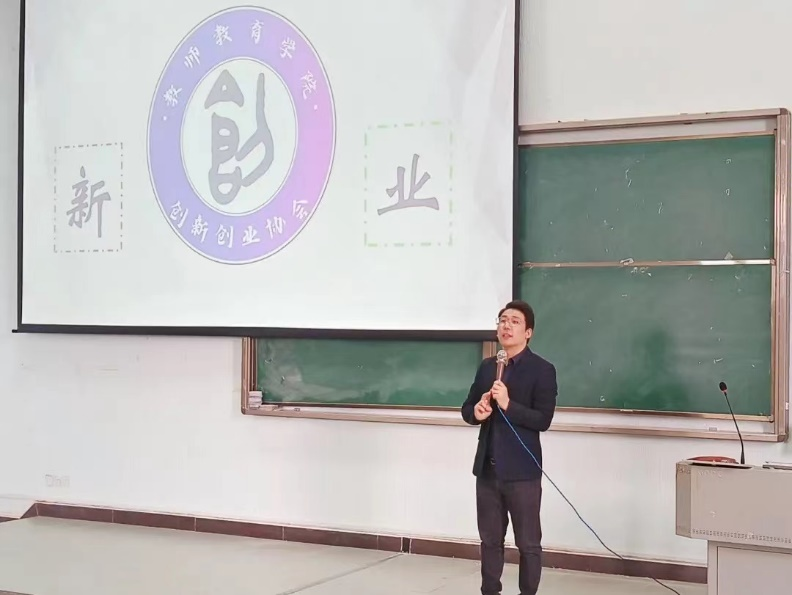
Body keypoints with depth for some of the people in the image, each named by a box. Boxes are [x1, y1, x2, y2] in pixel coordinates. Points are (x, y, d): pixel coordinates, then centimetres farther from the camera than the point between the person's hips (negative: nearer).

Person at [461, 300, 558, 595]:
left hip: (522, 471, -5)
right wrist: (476, 412, -9)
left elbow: (543, 420, -14)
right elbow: (467, 409, 14)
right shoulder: (486, 367, 11)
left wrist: (508, 404, -25)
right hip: (487, 469, 5)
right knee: (490, 540, 15)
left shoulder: (542, 370, -7)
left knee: (528, 544, 5)